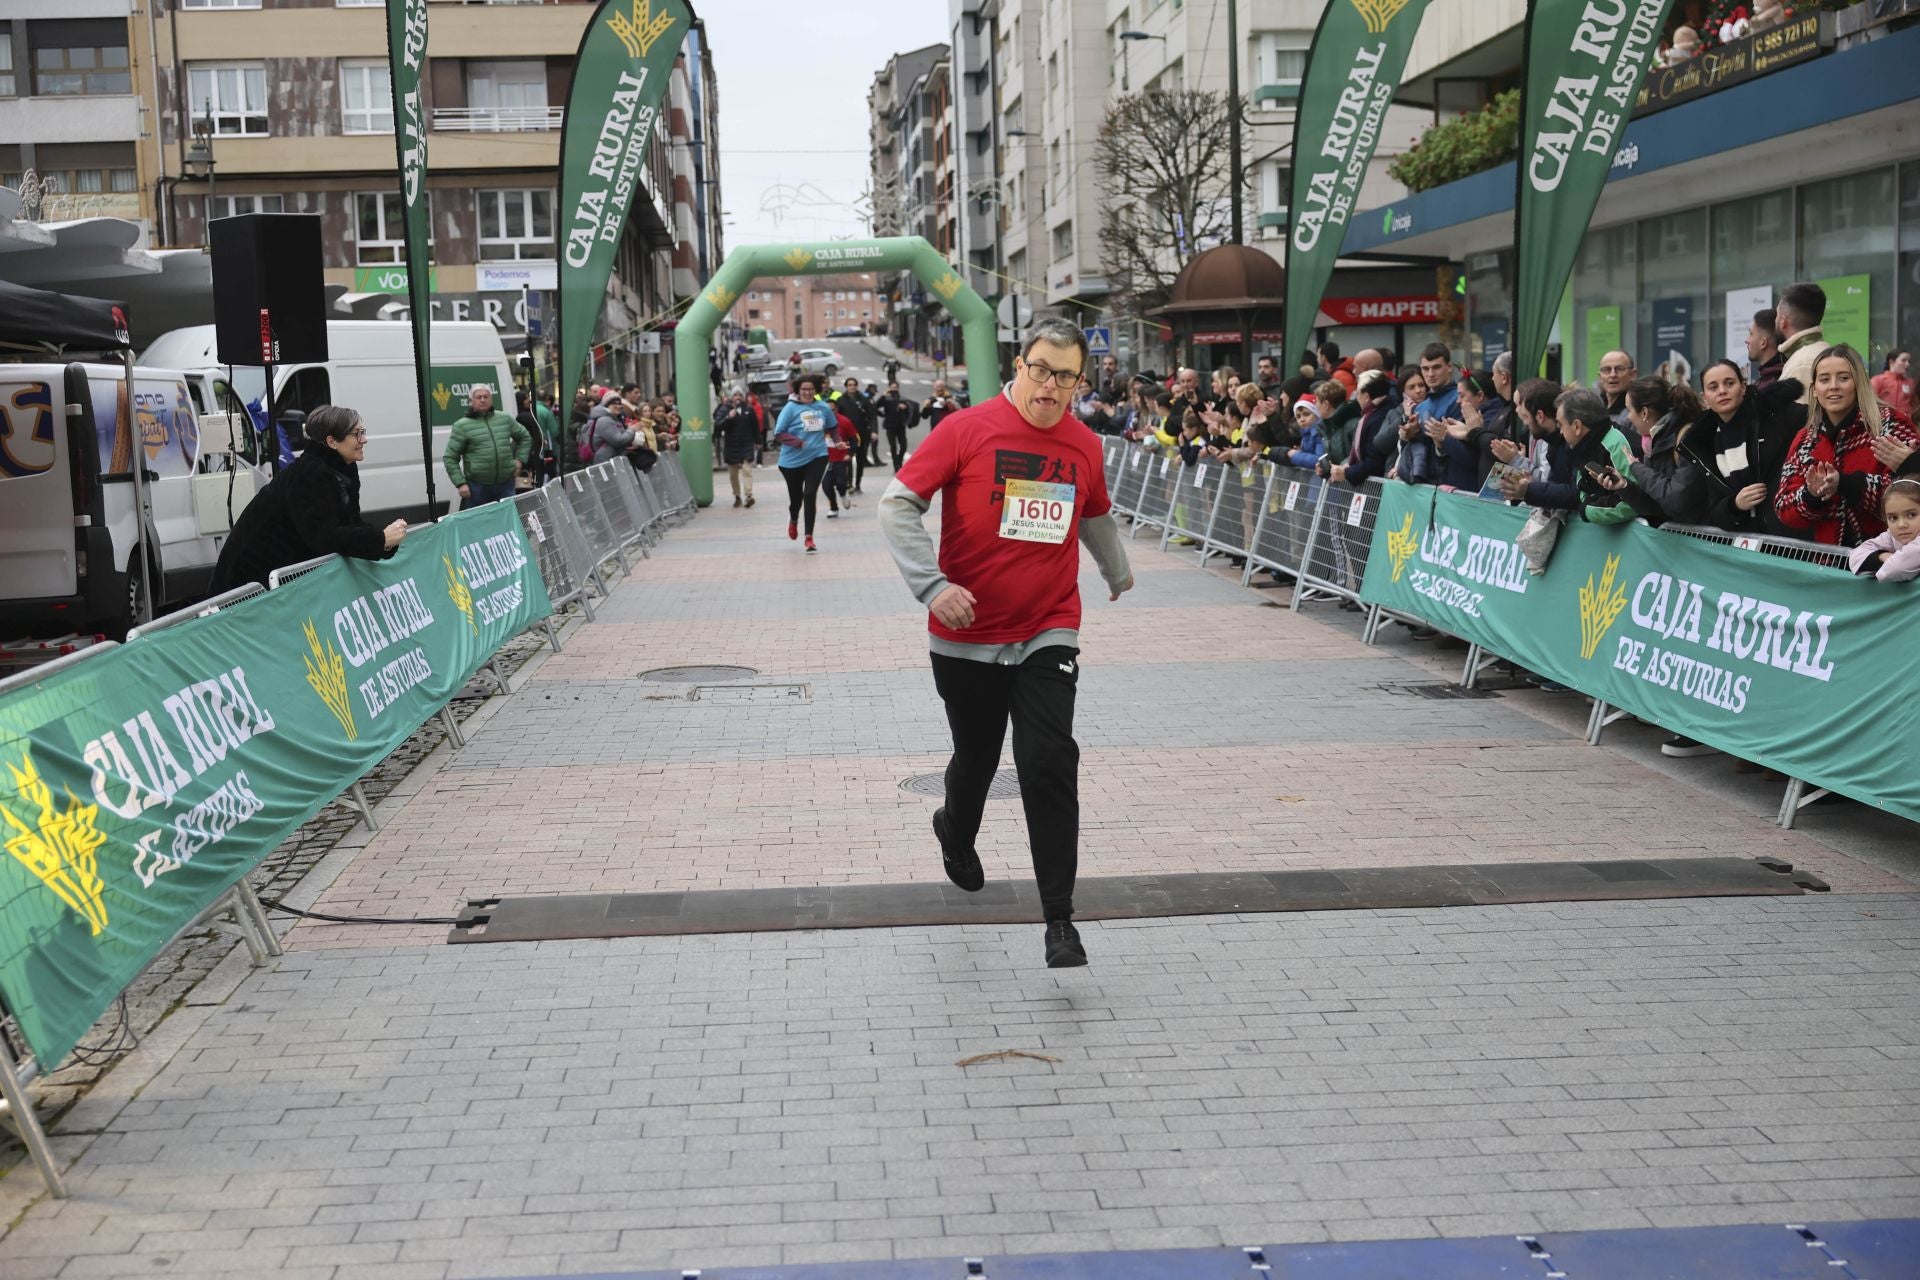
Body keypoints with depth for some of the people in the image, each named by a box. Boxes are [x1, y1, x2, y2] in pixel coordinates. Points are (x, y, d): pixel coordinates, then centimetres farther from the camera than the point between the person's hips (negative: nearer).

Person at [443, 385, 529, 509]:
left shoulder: (506, 419, 9)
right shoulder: (462, 426, -1)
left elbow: (525, 437, 24)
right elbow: (450, 458, -1)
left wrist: (520, 459, 10)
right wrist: (461, 483, -9)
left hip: (505, 484, 3)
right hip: (477, 486, -3)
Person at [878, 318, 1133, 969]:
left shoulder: (1085, 446, 3)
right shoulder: (968, 430, -9)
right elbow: (897, 506, -9)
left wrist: (1118, 573, 41)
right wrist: (934, 585, -21)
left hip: (1047, 635, 2)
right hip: (966, 636, -1)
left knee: (1049, 764, -11)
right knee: (976, 759, 14)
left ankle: (1059, 920, -4)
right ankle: (956, 832, 50)